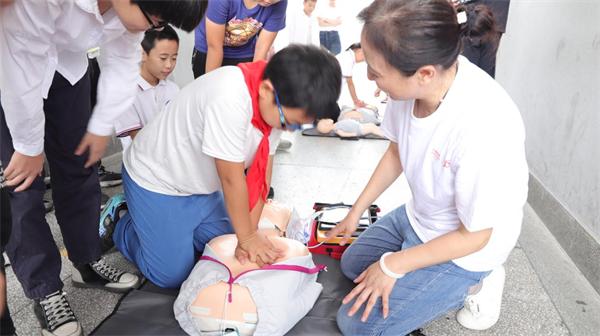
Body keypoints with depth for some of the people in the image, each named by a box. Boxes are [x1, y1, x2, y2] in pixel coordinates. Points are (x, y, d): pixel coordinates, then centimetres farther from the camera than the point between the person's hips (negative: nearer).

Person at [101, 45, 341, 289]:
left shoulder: (275, 102, -14)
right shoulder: (229, 99, -39)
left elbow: (262, 172, -10)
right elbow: (232, 179, -30)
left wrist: (249, 234, -12)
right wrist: (247, 237, -17)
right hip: (155, 181, -7)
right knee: (172, 275, -5)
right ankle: (120, 223, 20)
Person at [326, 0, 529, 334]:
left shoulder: (485, 129, -41)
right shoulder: (411, 81, -21)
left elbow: (474, 236, -24)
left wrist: (393, 265, -16)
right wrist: (356, 211, 9)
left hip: (464, 246, -7)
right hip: (417, 217, 7)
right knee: (352, 264, 22)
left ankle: (472, 283, 7)